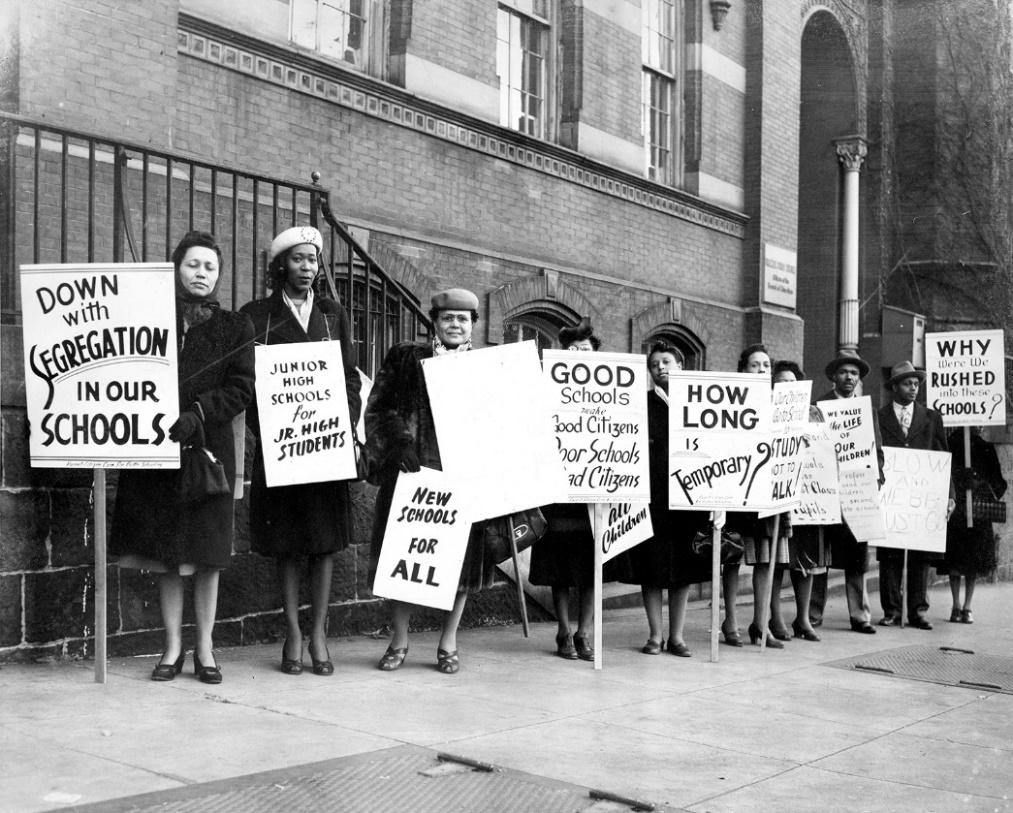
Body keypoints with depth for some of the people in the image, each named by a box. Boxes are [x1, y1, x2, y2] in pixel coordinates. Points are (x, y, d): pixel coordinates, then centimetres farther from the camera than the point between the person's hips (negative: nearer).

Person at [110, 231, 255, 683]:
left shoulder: (234, 328, 6)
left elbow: (241, 389, -3)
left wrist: (197, 415, -16)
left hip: (209, 447, -1)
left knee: (206, 553, 3)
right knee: (164, 553, 4)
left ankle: (204, 649, 13)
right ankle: (173, 648, 14)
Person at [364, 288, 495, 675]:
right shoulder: (404, 359, 7)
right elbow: (377, 409, 3)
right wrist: (397, 443, -11)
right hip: (412, 471, -1)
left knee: (460, 558, 2)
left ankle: (448, 643, 15)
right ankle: (399, 641, 14)